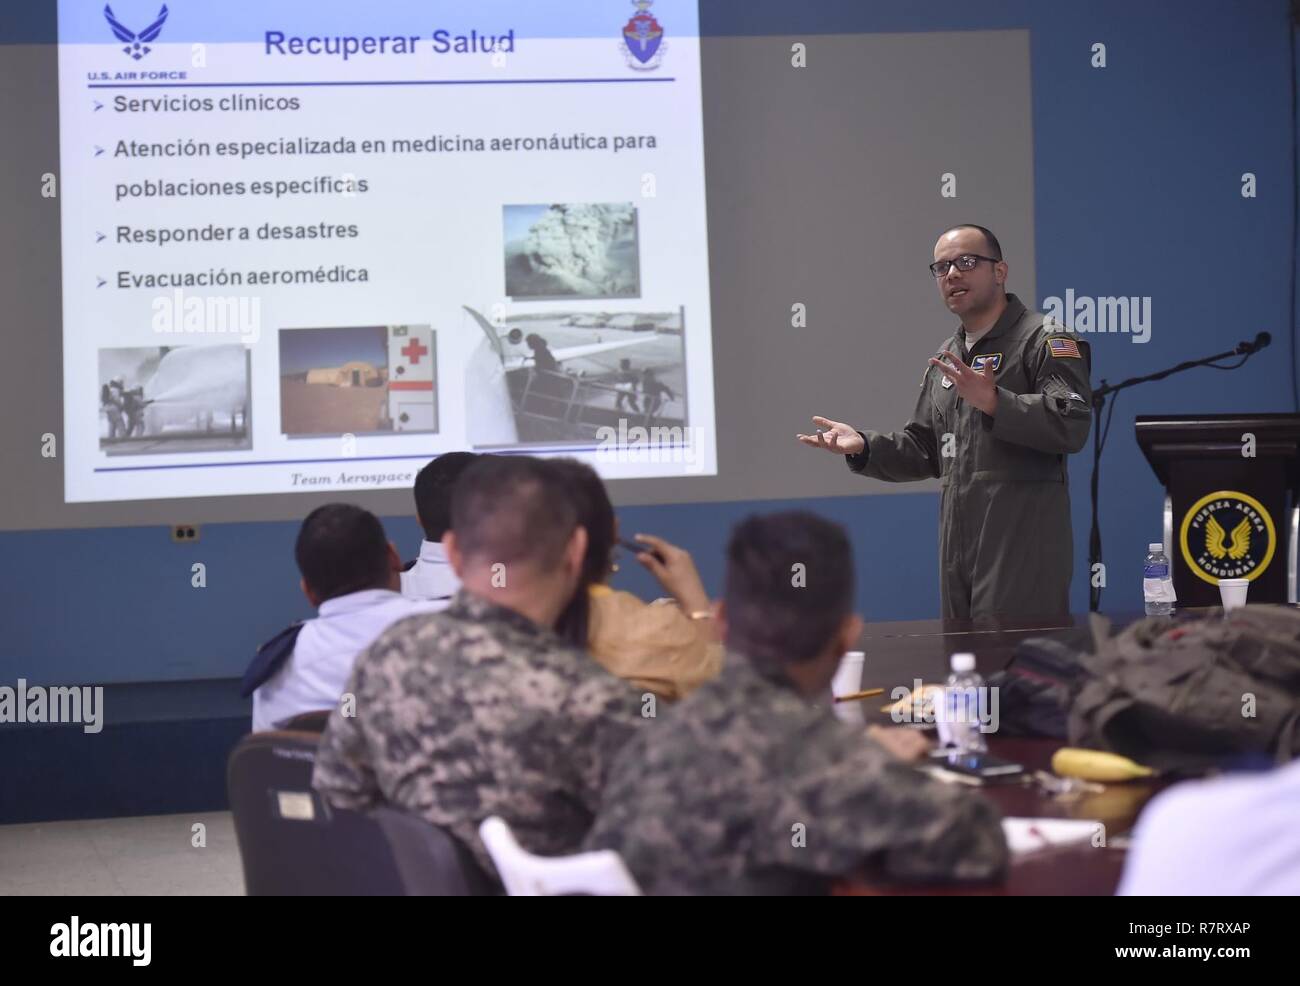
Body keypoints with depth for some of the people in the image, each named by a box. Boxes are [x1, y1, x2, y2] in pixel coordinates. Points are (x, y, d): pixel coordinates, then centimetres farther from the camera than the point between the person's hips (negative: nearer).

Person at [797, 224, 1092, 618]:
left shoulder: (1044, 340, -3)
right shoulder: (946, 359, 22)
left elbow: (1072, 423, -18)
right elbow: (924, 450, 25)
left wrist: (993, 402, -28)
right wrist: (862, 446, 8)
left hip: (1023, 541, -8)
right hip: (958, 543, 8)